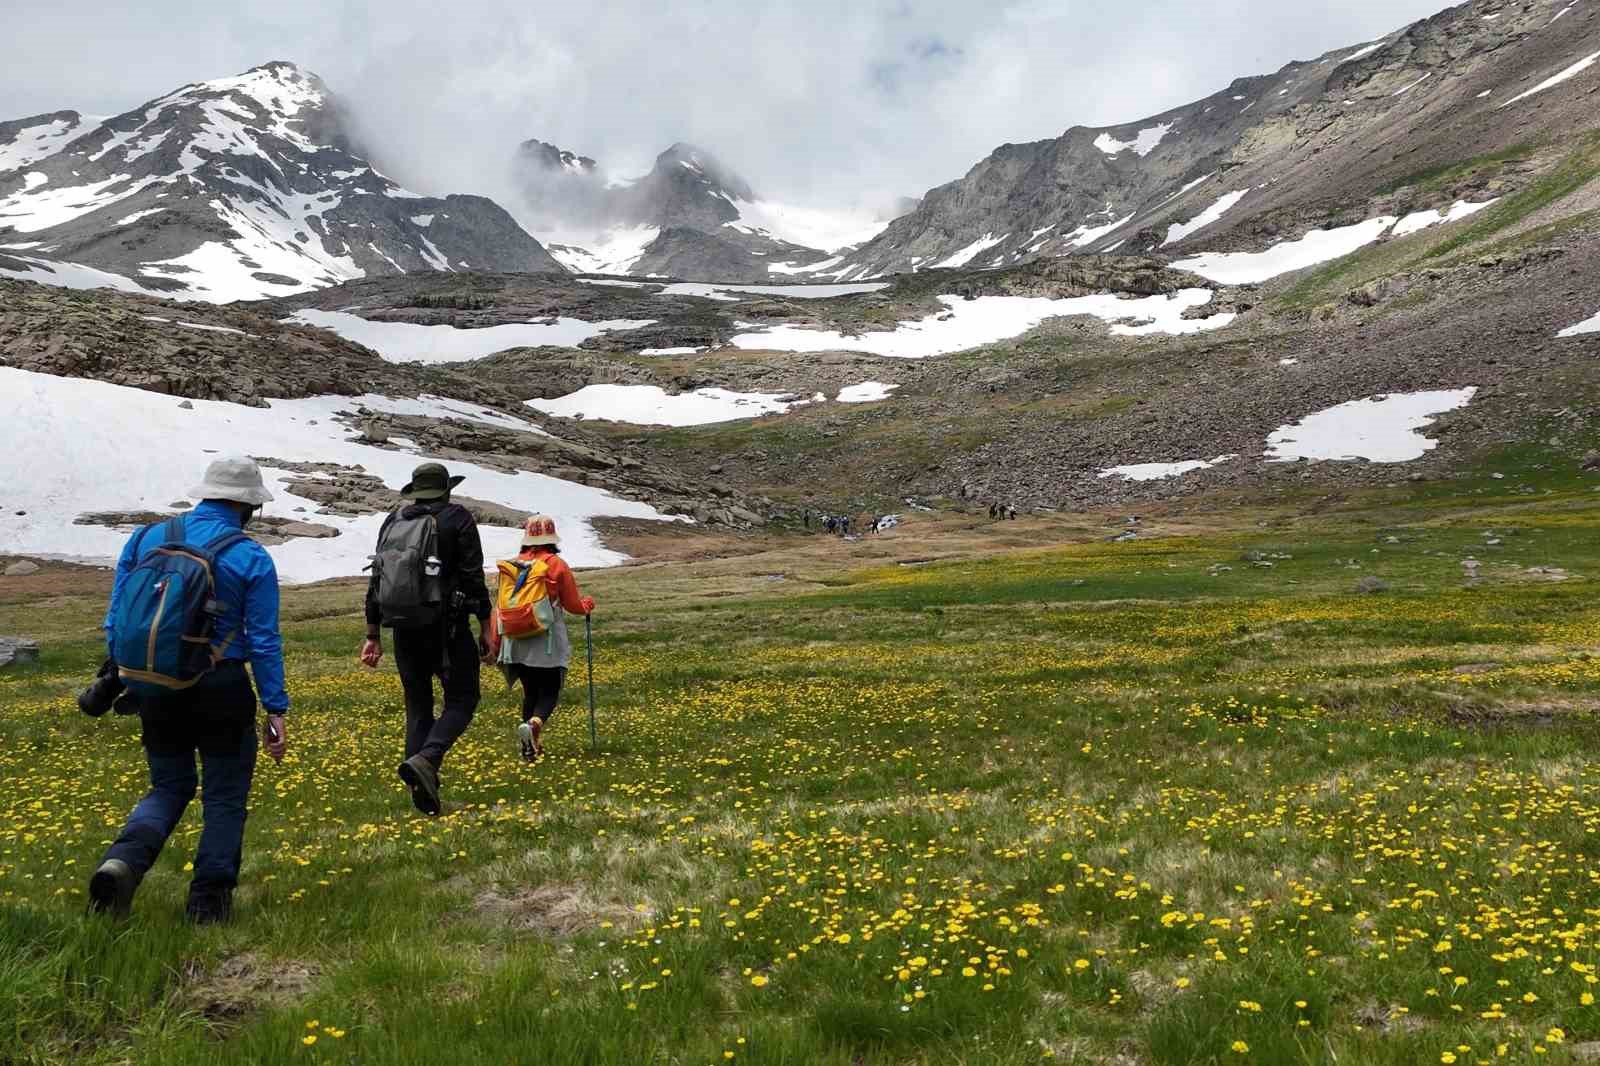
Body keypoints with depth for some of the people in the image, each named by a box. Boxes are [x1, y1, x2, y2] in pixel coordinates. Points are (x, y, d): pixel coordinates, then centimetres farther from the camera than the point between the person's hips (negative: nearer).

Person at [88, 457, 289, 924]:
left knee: (169, 786, 20)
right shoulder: (252, 559, -9)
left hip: (156, 689, 4)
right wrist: (276, 710, -4)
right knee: (224, 797, 12)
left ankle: (123, 860, -6)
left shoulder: (146, 538, 3)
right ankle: (208, 899, 16)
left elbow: (117, 619, 7)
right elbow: (264, 641, -9)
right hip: (221, 691, -4)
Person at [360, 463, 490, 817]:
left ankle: (423, 790, 10)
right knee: (462, 699, 5)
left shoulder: (392, 522, 13)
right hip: (447, 628, -5)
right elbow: (474, 577, -9)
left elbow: (376, 581, 12)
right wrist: (486, 627, -4)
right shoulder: (458, 519, -2)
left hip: (405, 629, 5)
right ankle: (425, 760, -20)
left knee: (418, 705, 13)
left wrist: (373, 636, 17)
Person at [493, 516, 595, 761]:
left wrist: (496, 642, 18)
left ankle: (531, 746, 14)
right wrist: (587, 605, 22)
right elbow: (573, 605, -1)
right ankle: (534, 723, -26)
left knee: (530, 692, 15)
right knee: (549, 692, 3)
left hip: (517, 642, 4)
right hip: (548, 643, -4)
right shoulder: (557, 565, -7)